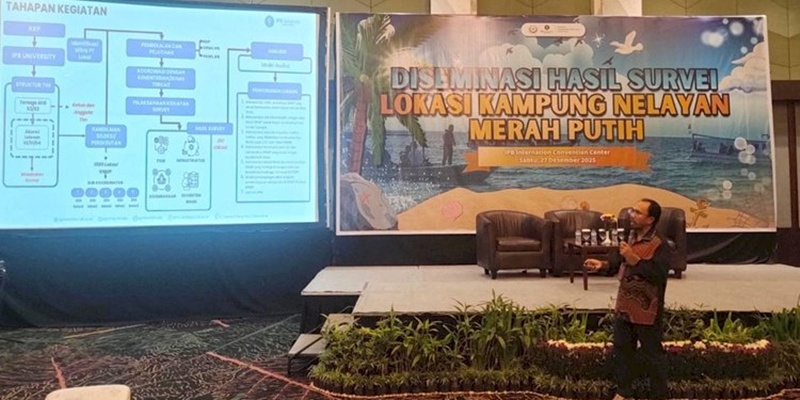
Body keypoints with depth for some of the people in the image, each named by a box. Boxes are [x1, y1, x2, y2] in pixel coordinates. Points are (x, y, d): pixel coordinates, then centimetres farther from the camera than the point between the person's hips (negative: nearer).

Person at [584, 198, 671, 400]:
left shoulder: (659, 245, -21)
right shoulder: (632, 236, 5)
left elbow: (658, 275, -29)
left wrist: (634, 260, -32)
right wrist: (604, 264, 7)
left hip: (646, 309, -9)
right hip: (625, 305, 9)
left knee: (652, 355, 7)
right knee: (621, 348, 19)